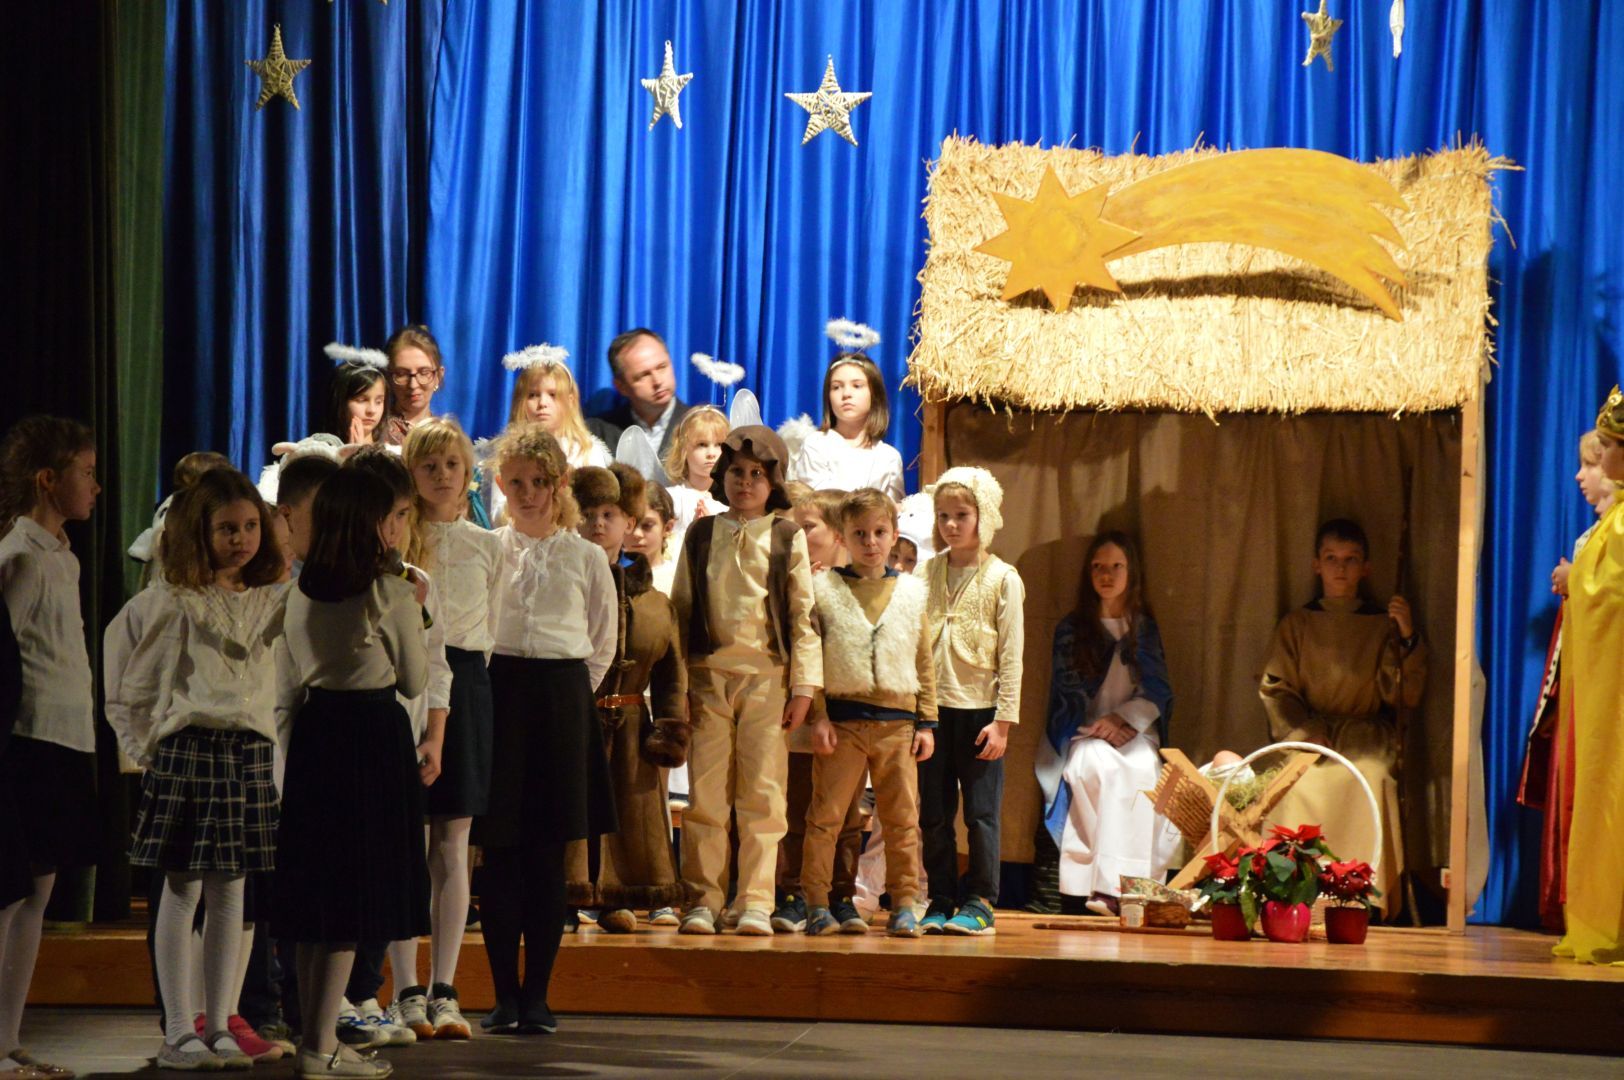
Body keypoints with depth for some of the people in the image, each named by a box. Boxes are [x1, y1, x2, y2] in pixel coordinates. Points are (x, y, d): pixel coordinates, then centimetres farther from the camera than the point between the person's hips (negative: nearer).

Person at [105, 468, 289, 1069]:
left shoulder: (273, 602, 11)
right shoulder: (170, 603, 0)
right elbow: (123, 685, 5)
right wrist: (143, 745, 0)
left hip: (250, 754, 4)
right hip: (185, 750, -4)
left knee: (230, 894, 7)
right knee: (181, 892, -2)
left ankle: (219, 1025, 13)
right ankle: (178, 1033, 2)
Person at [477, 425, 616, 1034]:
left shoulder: (585, 557, 6)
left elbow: (603, 643, 14)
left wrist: (571, 694, 7)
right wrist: (481, 687, 3)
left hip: (562, 698, 0)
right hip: (497, 693, 0)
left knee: (548, 855, 1)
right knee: (499, 851, -1)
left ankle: (537, 995, 7)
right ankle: (504, 994, 6)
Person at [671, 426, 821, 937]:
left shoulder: (787, 539, 7)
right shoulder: (701, 535, 11)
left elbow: (802, 615, 5)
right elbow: (680, 608, 12)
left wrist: (803, 685, -1)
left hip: (766, 677, -1)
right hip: (708, 672, 1)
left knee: (762, 794, -1)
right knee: (706, 793, -1)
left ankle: (756, 902, 2)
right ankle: (702, 900, 4)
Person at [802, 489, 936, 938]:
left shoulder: (910, 593, 10)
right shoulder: (824, 589, 3)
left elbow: (925, 662, 12)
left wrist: (926, 723, 7)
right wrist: (818, 716, -7)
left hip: (897, 721, 2)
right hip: (842, 720, -2)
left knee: (903, 820, 4)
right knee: (826, 816, 0)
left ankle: (904, 906, 11)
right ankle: (816, 905, 7)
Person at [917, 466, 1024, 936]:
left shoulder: (1002, 579, -2)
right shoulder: (926, 574, 8)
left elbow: (1011, 656, -4)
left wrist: (1003, 721, -9)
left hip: (980, 709, -4)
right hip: (932, 707, 4)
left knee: (981, 811, 0)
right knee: (933, 813, 7)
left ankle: (979, 903, 8)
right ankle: (941, 901, 15)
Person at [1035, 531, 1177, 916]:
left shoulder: (1145, 630, 14)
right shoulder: (1071, 629, 12)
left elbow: (1159, 693, 6)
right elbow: (1067, 691, 6)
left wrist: (1123, 719, -11)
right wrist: (1099, 727, -10)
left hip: (1134, 733, 1)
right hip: (1083, 735, -1)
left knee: (1140, 769, -34)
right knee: (1102, 765, -36)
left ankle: (1112, 883, -41)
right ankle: (1111, 884, -39)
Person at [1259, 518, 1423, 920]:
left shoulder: (1382, 625, 12)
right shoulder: (1297, 624, 15)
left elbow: (1405, 695, 3)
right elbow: (1276, 691, 8)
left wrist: (1408, 638, -9)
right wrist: (1305, 734, -9)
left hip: (1366, 735, 0)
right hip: (1309, 733, 0)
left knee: (1370, 776, -35)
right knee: (1304, 780, -34)